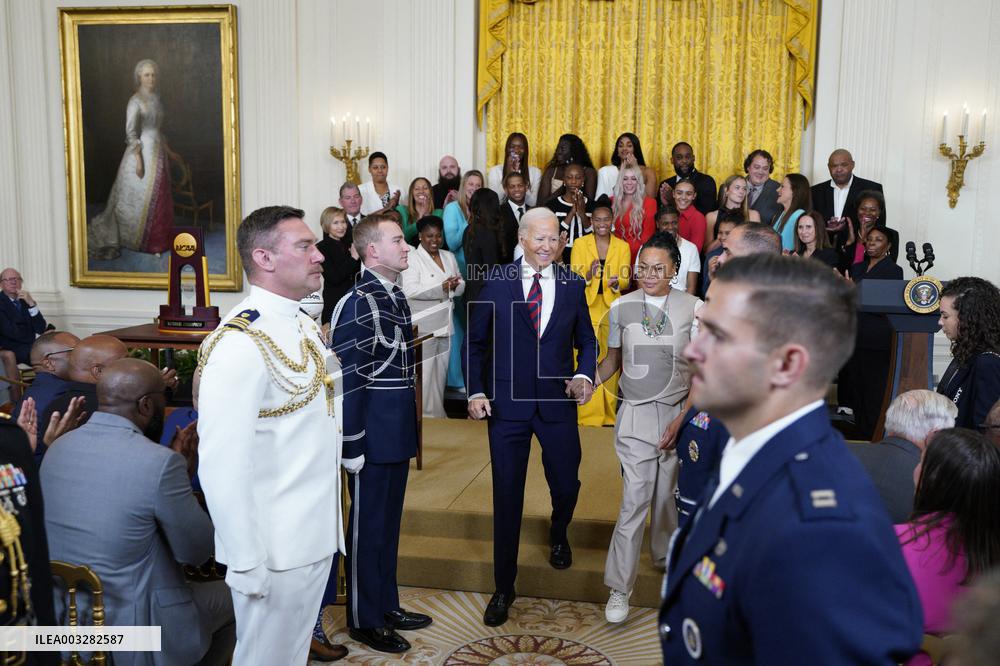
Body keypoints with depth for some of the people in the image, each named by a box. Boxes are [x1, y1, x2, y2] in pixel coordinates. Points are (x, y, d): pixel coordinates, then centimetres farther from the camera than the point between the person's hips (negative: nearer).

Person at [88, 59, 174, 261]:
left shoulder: (155, 98, 12)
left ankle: (156, 240, 20)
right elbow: (131, 132, -16)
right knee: (141, 197, -1)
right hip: (143, 152, -8)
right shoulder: (135, 101, -12)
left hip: (158, 152, 8)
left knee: (158, 197, 11)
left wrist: (168, 151, 21)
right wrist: (138, 159, -20)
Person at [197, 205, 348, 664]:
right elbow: (223, 467, -25)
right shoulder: (239, 343, -22)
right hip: (274, 549, -8)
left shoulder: (305, 327, 7)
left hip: (317, 535, 8)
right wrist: (246, 565, -22)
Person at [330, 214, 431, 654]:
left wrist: (407, 431, 16)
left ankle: (386, 605, 36)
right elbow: (346, 380, -20)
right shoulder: (357, 305, -19)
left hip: (398, 434, 8)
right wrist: (351, 448, -19)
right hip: (372, 437, -8)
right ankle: (363, 620, 24)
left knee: (389, 522, 19)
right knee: (367, 527, 7)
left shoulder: (396, 296, 8)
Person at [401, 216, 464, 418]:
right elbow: (410, 290, -19)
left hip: (445, 325, 6)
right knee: (425, 373, -5)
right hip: (422, 327, -6)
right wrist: (442, 288, -24)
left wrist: (454, 286, -10)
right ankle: (428, 414, 5)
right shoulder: (412, 259, -6)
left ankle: (438, 412, 25)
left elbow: (461, 286, 14)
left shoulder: (449, 257, 14)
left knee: (441, 371, 13)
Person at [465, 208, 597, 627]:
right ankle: (504, 587, 21)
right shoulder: (497, 284, -1)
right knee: (507, 496, 5)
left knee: (566, 486, 10)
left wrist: (585, 376, -8)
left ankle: (559, 534, 48)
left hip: (558, 403, 2)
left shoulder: (573, 285, 4)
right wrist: (476, 391, -5)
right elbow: (475, 341, 3)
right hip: (507, 403, -1)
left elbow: (585, 340, 10)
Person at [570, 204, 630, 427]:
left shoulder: (622, 246, 8)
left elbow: (626, 280, 2)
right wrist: (589, 275, -23)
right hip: (586, 308, -1)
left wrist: (617, 282, -21)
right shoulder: (580, 244, 5)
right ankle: (588, 413, 0)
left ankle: (609, 412, 13)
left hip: (612, 308, 2)